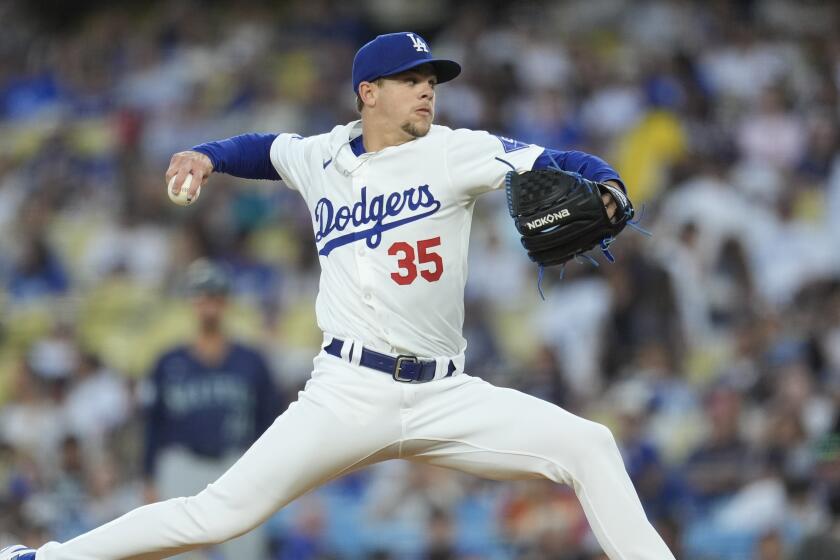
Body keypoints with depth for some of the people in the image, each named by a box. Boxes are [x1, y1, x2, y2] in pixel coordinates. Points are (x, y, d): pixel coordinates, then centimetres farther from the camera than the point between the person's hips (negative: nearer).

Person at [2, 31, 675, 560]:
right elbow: (268, 149, 33)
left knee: (588, 446, -14)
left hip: (445, 395, 1)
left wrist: (606, 194, -29)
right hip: (349, 393, -1)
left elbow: (563, 164, -8)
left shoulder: (455, 152, 2)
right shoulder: (322, 160, 10)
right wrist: (208, 156, 15)